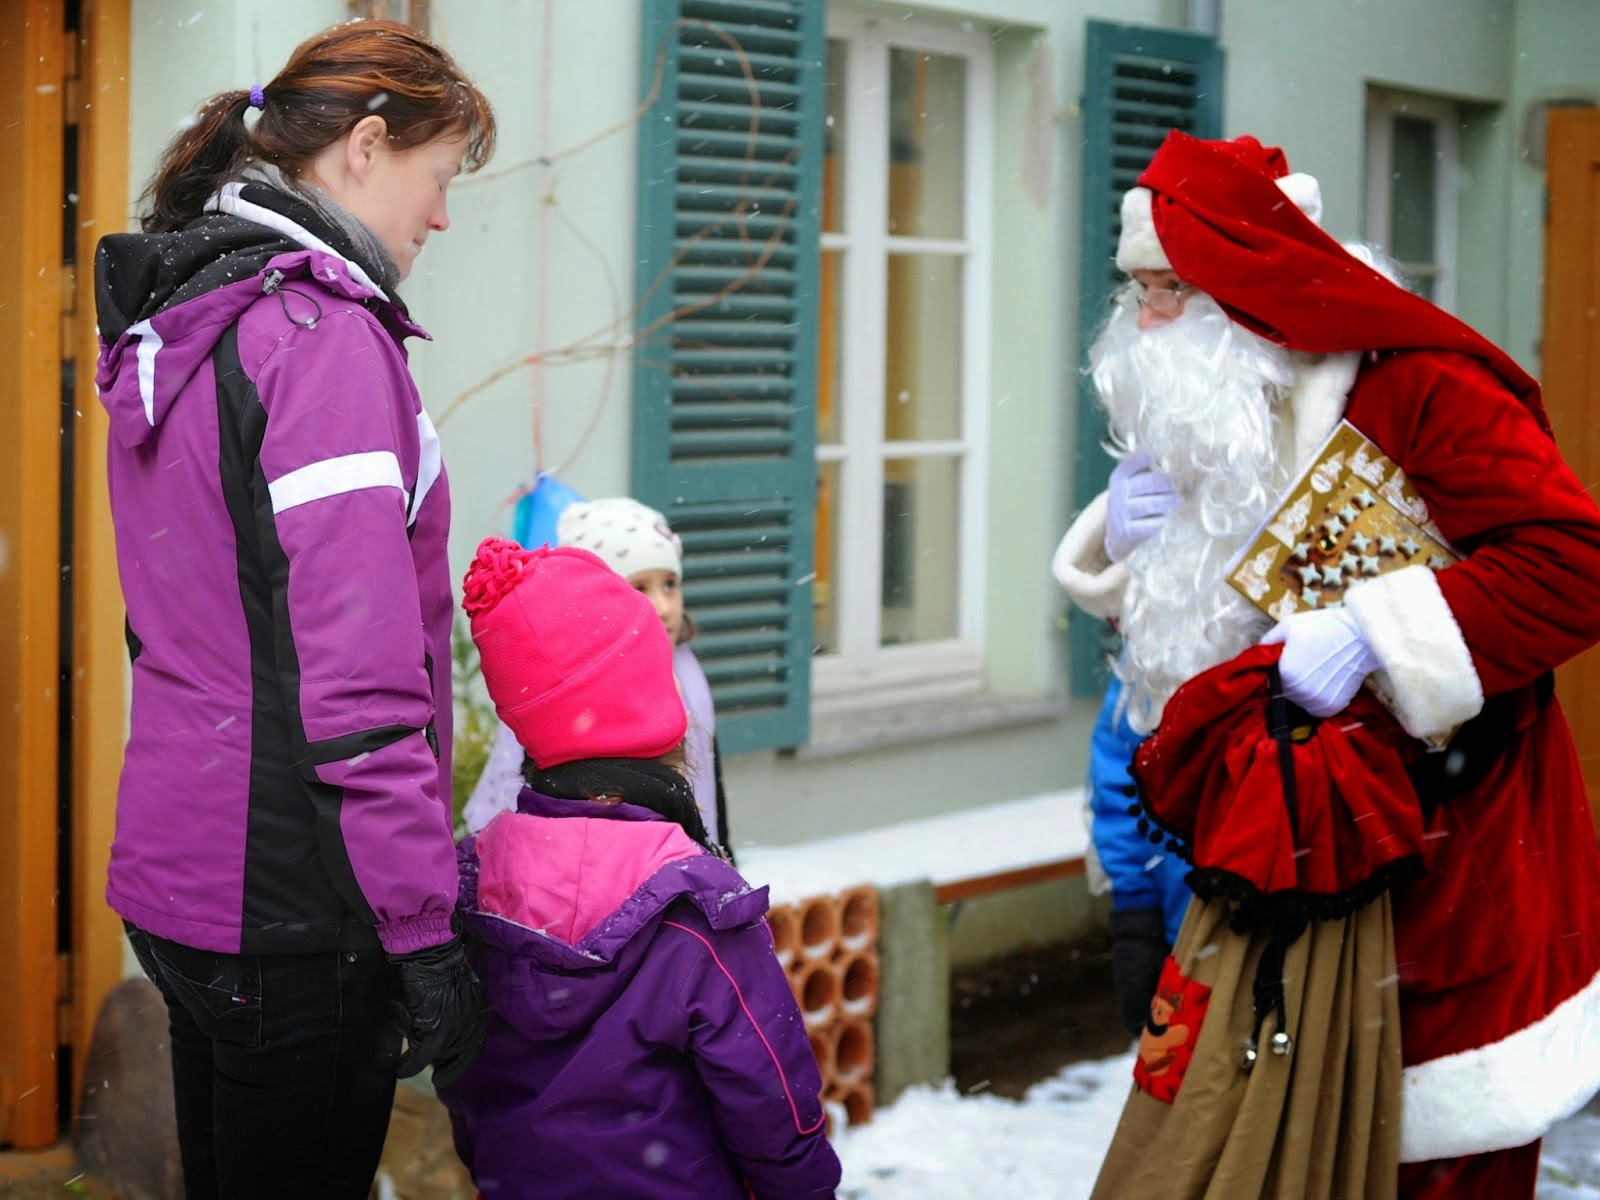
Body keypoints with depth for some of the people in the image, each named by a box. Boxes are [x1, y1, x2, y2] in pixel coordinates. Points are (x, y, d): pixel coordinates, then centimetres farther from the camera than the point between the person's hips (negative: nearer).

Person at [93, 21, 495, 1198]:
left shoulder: (176, 330, 13)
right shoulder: (328, 335, -16)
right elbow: (357, 686, -22)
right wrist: (424, 932, -19)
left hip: (179, 876, 9)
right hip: (288, 903, -9)